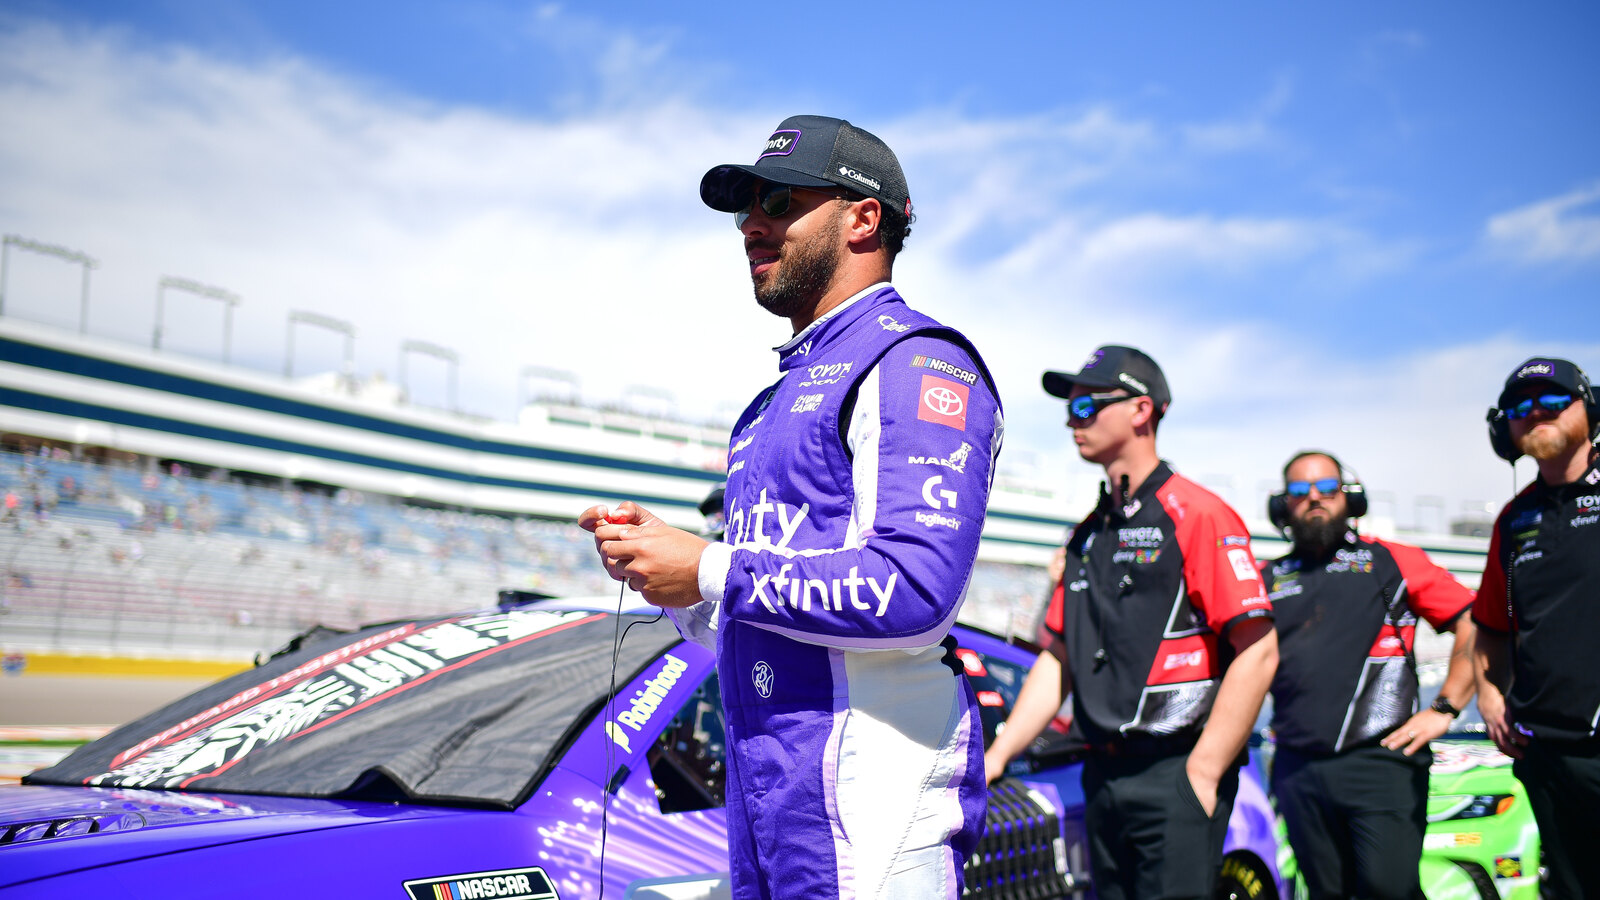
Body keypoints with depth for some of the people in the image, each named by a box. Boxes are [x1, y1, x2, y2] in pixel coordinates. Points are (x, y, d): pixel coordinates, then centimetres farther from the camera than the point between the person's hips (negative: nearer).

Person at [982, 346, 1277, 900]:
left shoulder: (1197, 515, -8)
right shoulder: (1087, 534, 15)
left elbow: (1258, 651, -13)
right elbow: (1057, 660, 17)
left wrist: (1201, 775, -14)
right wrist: (995, 756, 8)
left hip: (1176, 776, -7)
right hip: (1102, 780, 7)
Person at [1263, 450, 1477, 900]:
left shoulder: (1392, 560, 8)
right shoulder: (1267, 580, 16)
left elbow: (1477, 624, 5)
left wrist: (1444, 710, -2)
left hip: (1380, 761, -3)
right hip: (1298, 771, 3)